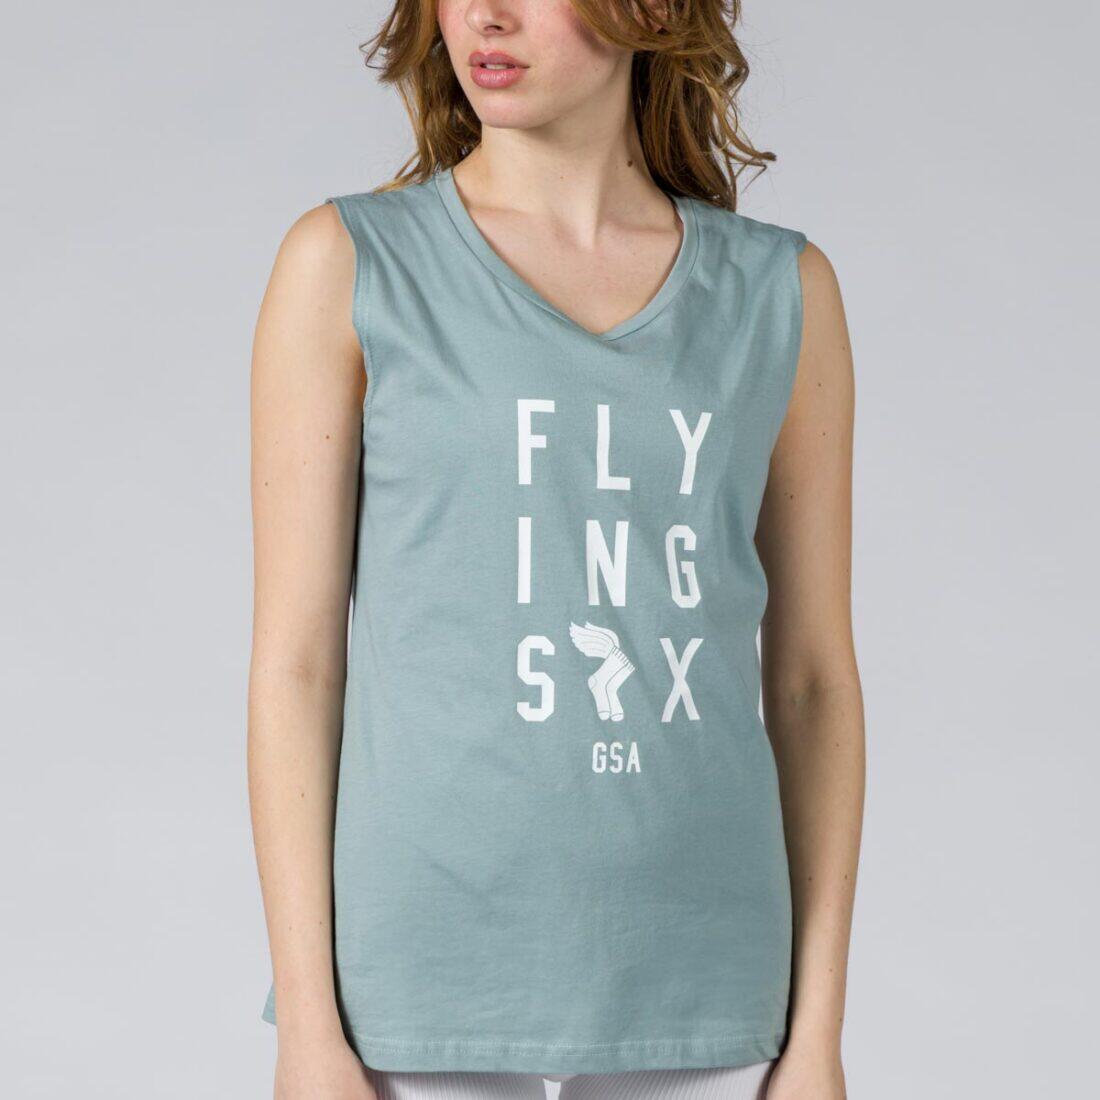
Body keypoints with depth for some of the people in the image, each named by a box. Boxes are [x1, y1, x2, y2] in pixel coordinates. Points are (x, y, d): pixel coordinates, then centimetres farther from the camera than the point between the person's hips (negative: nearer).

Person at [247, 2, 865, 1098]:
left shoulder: (783, 294, 6)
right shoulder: (349, 264, -1)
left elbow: (812, 676, 7)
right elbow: (294, 658, -3)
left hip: (693, 987, 2)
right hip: (425, 968, -2)